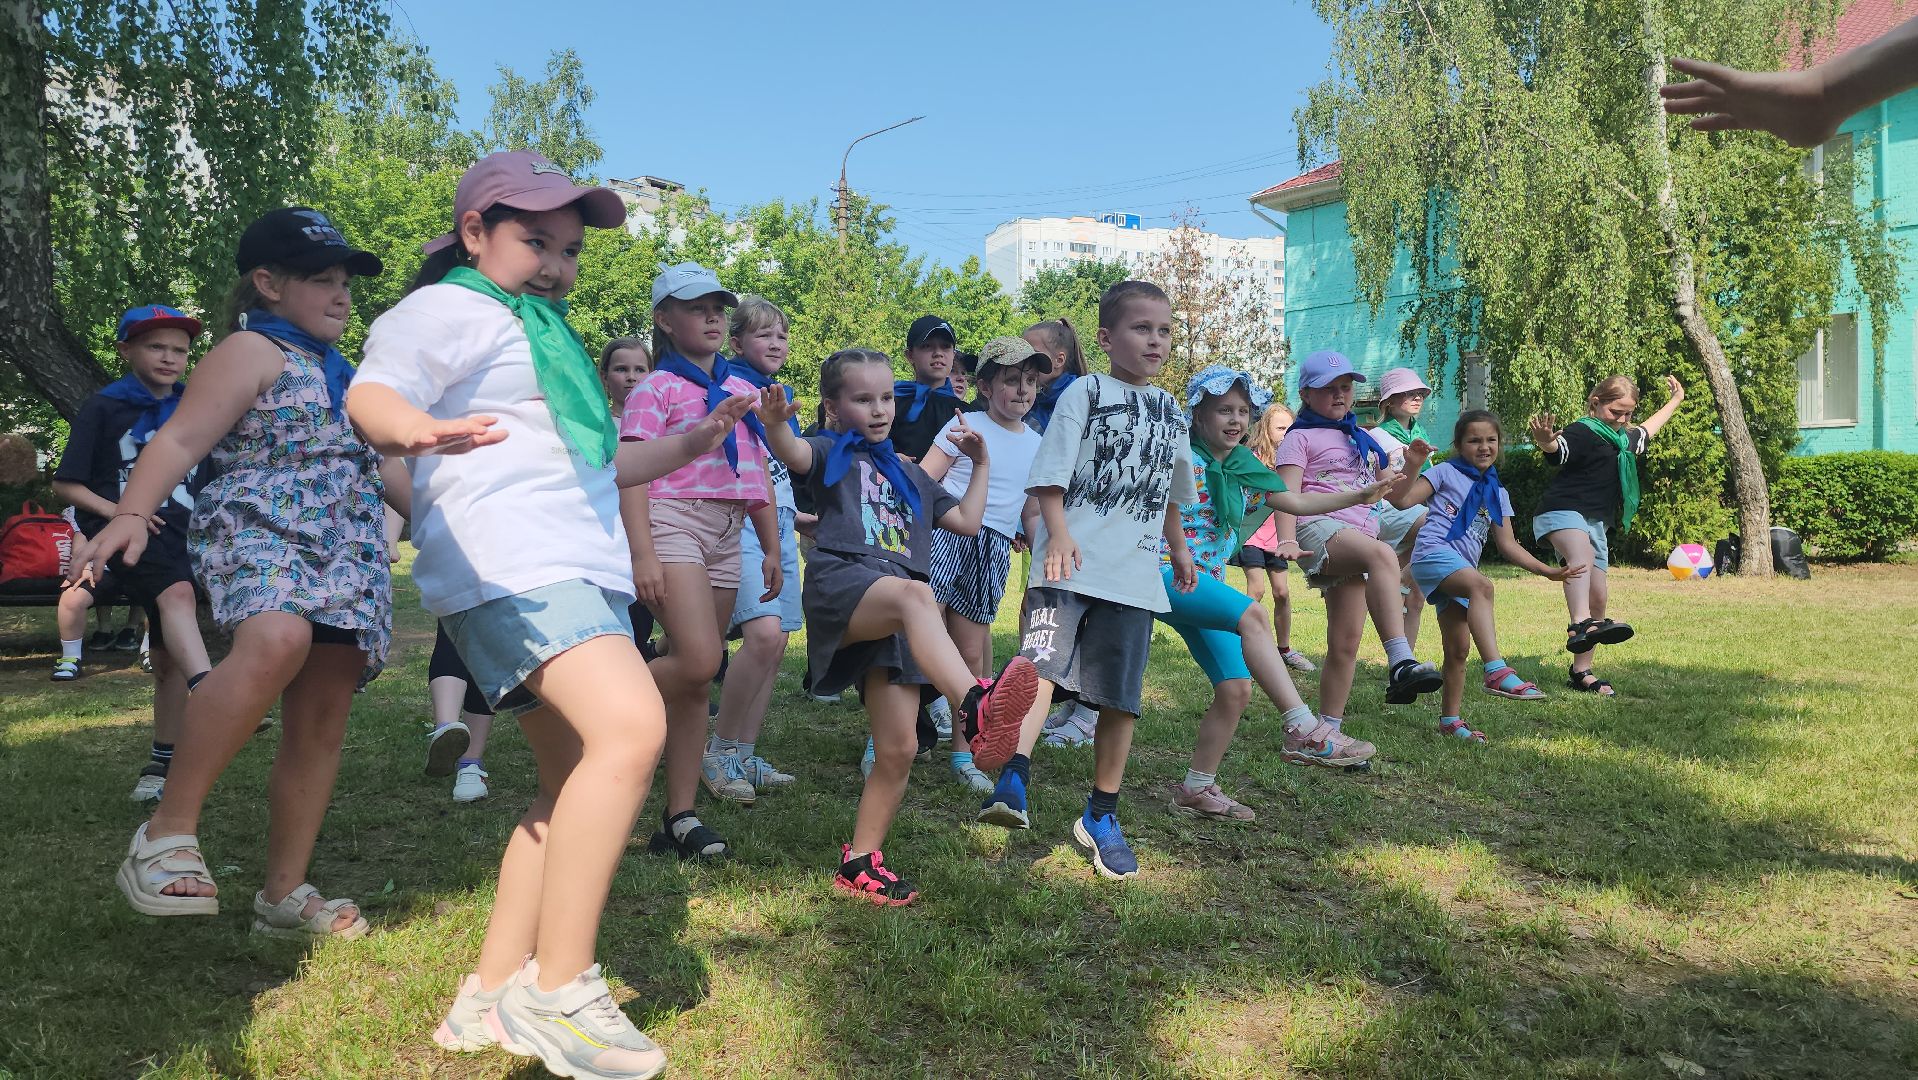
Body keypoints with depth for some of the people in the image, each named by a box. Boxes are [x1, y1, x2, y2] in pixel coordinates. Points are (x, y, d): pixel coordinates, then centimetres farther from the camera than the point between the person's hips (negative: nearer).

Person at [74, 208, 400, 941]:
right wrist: (132, 514, -29)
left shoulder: (344, 373, 24)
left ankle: (284, 893, 9)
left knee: (320, 719, 1)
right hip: (260, 531, -7)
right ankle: (166, 834, -27)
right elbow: (182, 439, -13)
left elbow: (377, 464, 34)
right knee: (276, 642, -37)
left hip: (347, 555, 8)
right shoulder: (252, 351, 0)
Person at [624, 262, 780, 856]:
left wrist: (772, 549, 14)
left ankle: (680, 816, 8)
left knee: (697, 680, 4)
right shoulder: (657, 389, 1)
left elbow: (760, 474, 20)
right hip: (672, 522, -6)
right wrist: (641, 556, -17)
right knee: (698, 663, -21)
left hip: (727, 534, 6)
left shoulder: (743, 389, 18)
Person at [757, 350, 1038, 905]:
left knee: (899, 747, -3)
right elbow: (793, 453, -9)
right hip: (842, 583, -6)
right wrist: (776, 422, -31)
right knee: (914, 593, -41)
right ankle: (974, 705, -62)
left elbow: (967, 521, 34)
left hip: (894, 617, 6)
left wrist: (981, 463, 33)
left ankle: (859, 861, 10)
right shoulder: (832, 452, 15)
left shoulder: (910, 474, 33)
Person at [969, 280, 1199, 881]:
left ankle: (1101, 816, 18)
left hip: (1135, 574, 5)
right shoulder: (1086, 392, 2)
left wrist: (1178, 549, 39)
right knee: (1041, 664, -24)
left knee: (1121, 699, 6)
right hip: (1072, 564, -5)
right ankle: (1012, 784, -32)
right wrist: (1059, 537, -20)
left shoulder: (1171, 411, 18)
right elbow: (1050, 473, -7)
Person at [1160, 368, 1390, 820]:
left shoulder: (1245, 470, 13)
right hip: (1165, 575, -8)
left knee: (1236, 688, -1)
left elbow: (1298, 502, 17)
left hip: (1207, 584, 8)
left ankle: (1196, 789, 13)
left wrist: (1361, 495, 10)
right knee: (1251, 613, -32)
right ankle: (1304, 731, -35)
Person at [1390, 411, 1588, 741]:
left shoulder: (1497, 494, 22)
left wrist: (1548, 572, 15)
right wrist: (1413, 467, -19)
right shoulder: (1446, 472, 6)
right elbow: (1403, 500, -4)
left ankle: (1450, 720, 17)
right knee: (1481, 585, -37)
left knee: (1459, 649, 4)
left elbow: (1508, 545, 21)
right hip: (1434, 553, -7)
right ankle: (1496, 671, -48)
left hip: (1459, 571, 7)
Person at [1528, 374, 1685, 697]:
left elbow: (1646, 431, 46)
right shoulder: (1582, 432, -7)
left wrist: (1675, 401, 55)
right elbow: (1558, 448, -30)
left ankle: (1580, 672, 15)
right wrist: (1544, 441, -53)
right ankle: (1580, 624, -65)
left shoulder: (1623, 438, 22)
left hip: (1596, 523, 9)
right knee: (1582, 553, -40)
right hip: (1563, 512, -9)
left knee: (1598, 596, 5)